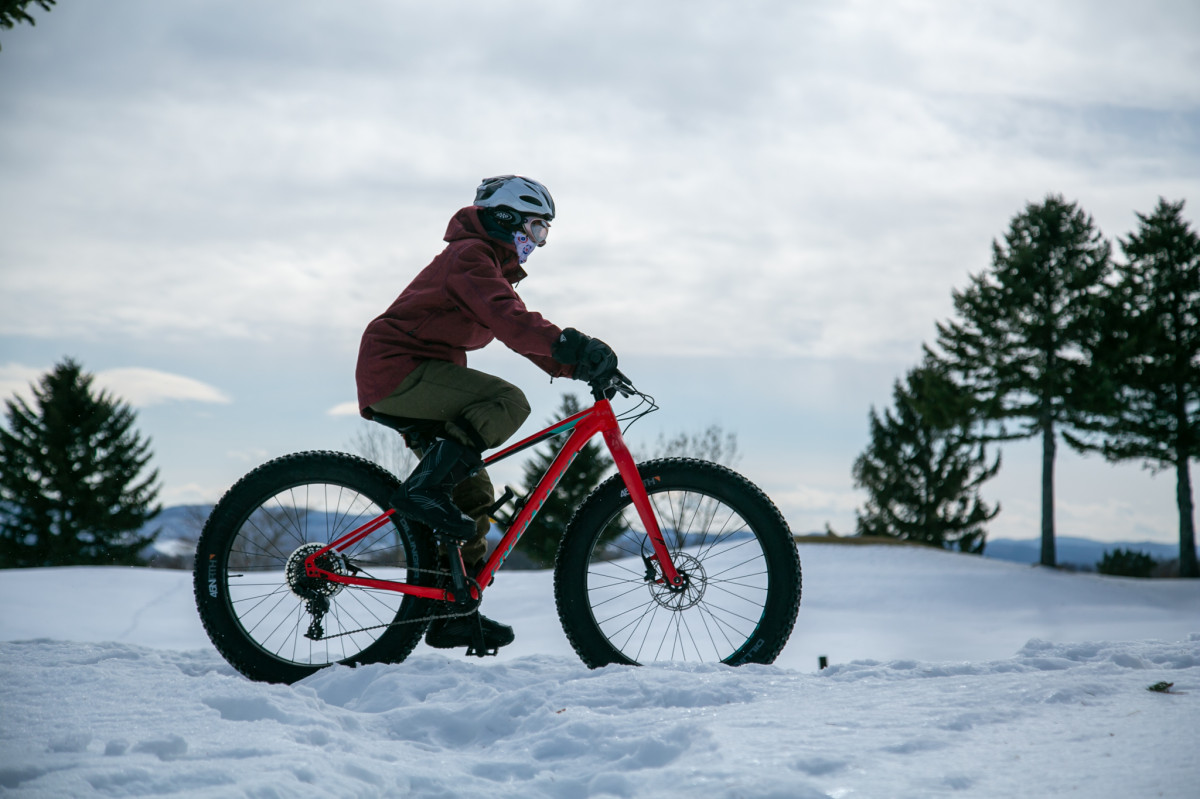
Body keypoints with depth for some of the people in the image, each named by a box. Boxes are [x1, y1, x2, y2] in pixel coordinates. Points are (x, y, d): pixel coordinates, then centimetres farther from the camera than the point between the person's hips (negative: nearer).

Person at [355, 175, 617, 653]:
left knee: (472, 495, 7)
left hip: (414, 379, 10)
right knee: (508, 402, -27)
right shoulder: (471, 255, -10)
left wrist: (578, 365, 6)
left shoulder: (493, 266, 23)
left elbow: (521, 331, 20)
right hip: (397, 368, -10)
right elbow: (509, 320, -27)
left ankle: (455, 615, 11)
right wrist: (571, 345, -38)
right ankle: (424, 489, -26)